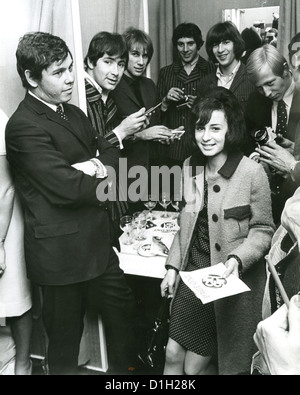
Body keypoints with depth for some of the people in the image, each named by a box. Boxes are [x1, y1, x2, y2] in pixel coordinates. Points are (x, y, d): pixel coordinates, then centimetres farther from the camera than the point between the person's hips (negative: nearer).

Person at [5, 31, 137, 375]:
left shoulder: (73, 113, 12)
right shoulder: (24, 126, -17)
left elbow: (109, 151, 9)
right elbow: (65, 187, -25)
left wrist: (100, 166, -13)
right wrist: (105, 183, -9)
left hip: (97, 240, 8)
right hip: (61, 250, -8)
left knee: (122, 309, 21)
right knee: (66, 335, 10)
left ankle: (123, 369, 43)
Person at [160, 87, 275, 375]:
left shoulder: (252, 173, -16)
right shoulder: (190, 167, 1)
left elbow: (263, 230, -8)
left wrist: (237, 258, -24)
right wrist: (172, 266, 6)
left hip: (233, 280, -4)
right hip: (193, 274, 5)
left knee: (195, 366, 7)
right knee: (173, 355, 10)